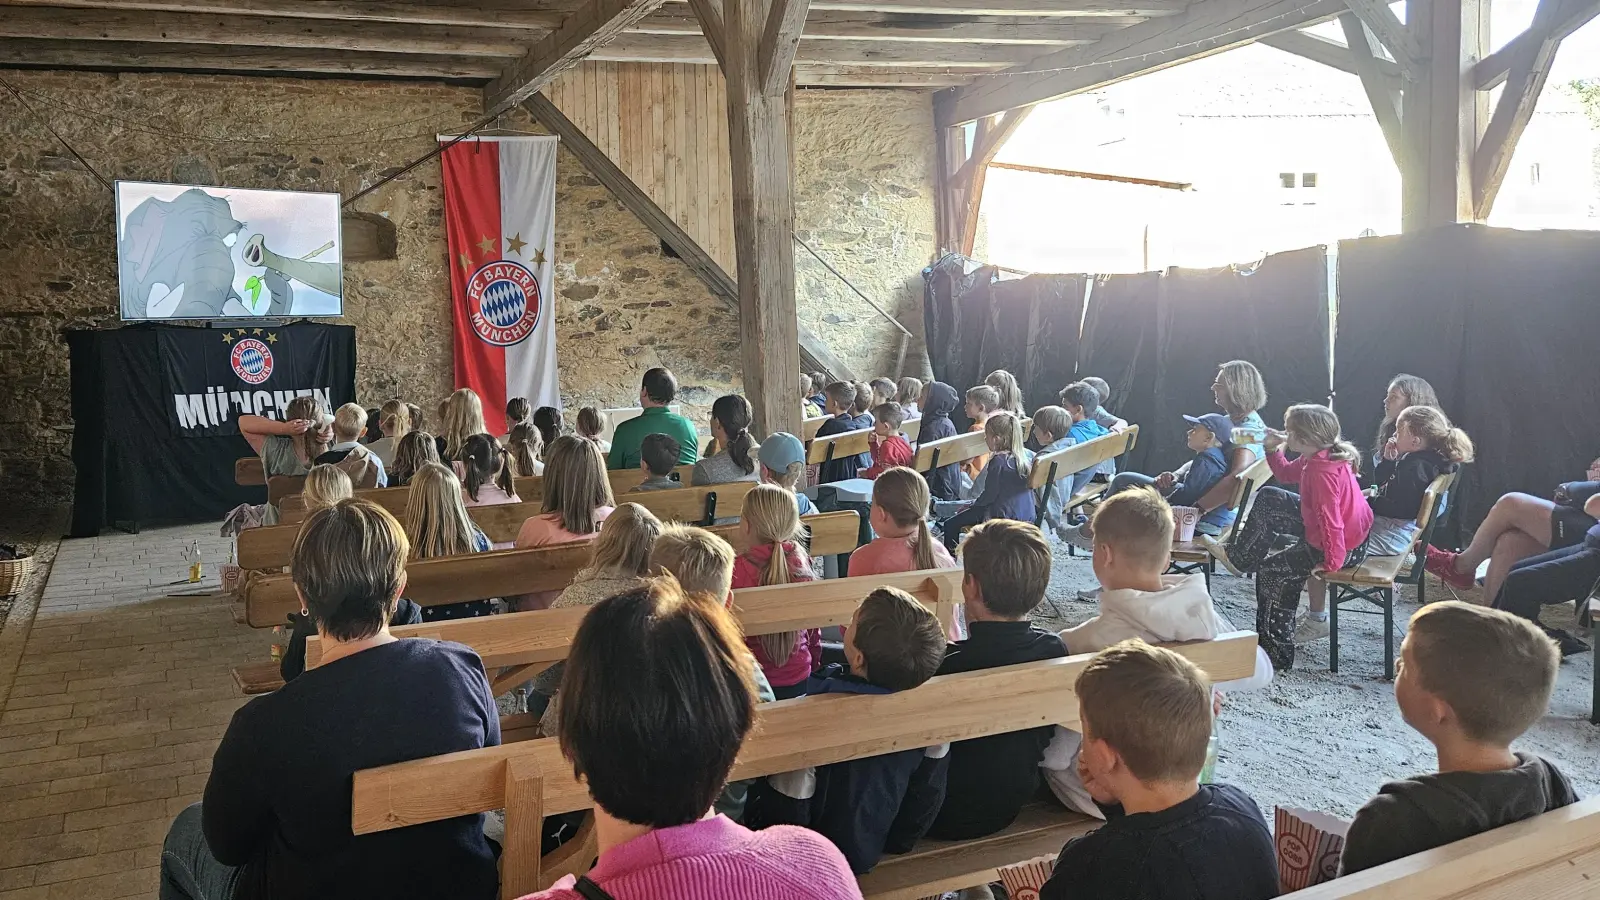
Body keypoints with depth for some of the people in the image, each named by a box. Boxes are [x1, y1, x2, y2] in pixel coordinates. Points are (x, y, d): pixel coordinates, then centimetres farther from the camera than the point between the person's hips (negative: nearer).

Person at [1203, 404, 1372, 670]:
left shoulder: (1322, 471, -33)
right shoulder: (1316, 457, -2)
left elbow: (1330, 520, -33)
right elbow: (1285, 474, 16)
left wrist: (1332, 563, -25)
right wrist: (1272, 449, 0)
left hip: (1343, 547, -10)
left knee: (1270, 570, 4)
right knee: (1268, 499, 13)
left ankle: (1276, 651, 20)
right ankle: (1239, 557, 25)